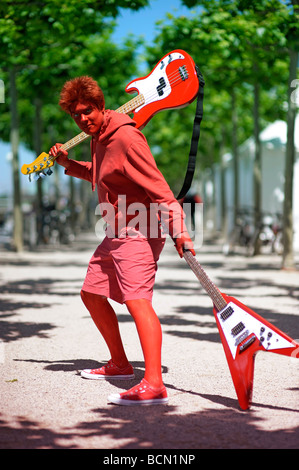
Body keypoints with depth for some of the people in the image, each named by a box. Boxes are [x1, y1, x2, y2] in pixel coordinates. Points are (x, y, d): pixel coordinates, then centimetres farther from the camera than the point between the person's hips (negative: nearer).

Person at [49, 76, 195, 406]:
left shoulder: (126, 137, -17)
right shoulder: (98, 138, 12)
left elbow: (157, 186, -23)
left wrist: (177, 229, -30)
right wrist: (69, 164, 17)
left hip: (139, 233, -10)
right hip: (116, 234, 10)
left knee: (137, 300, -23)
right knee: (91, 294, 18)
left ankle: (154, 385, -33)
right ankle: (120, 364, 32)